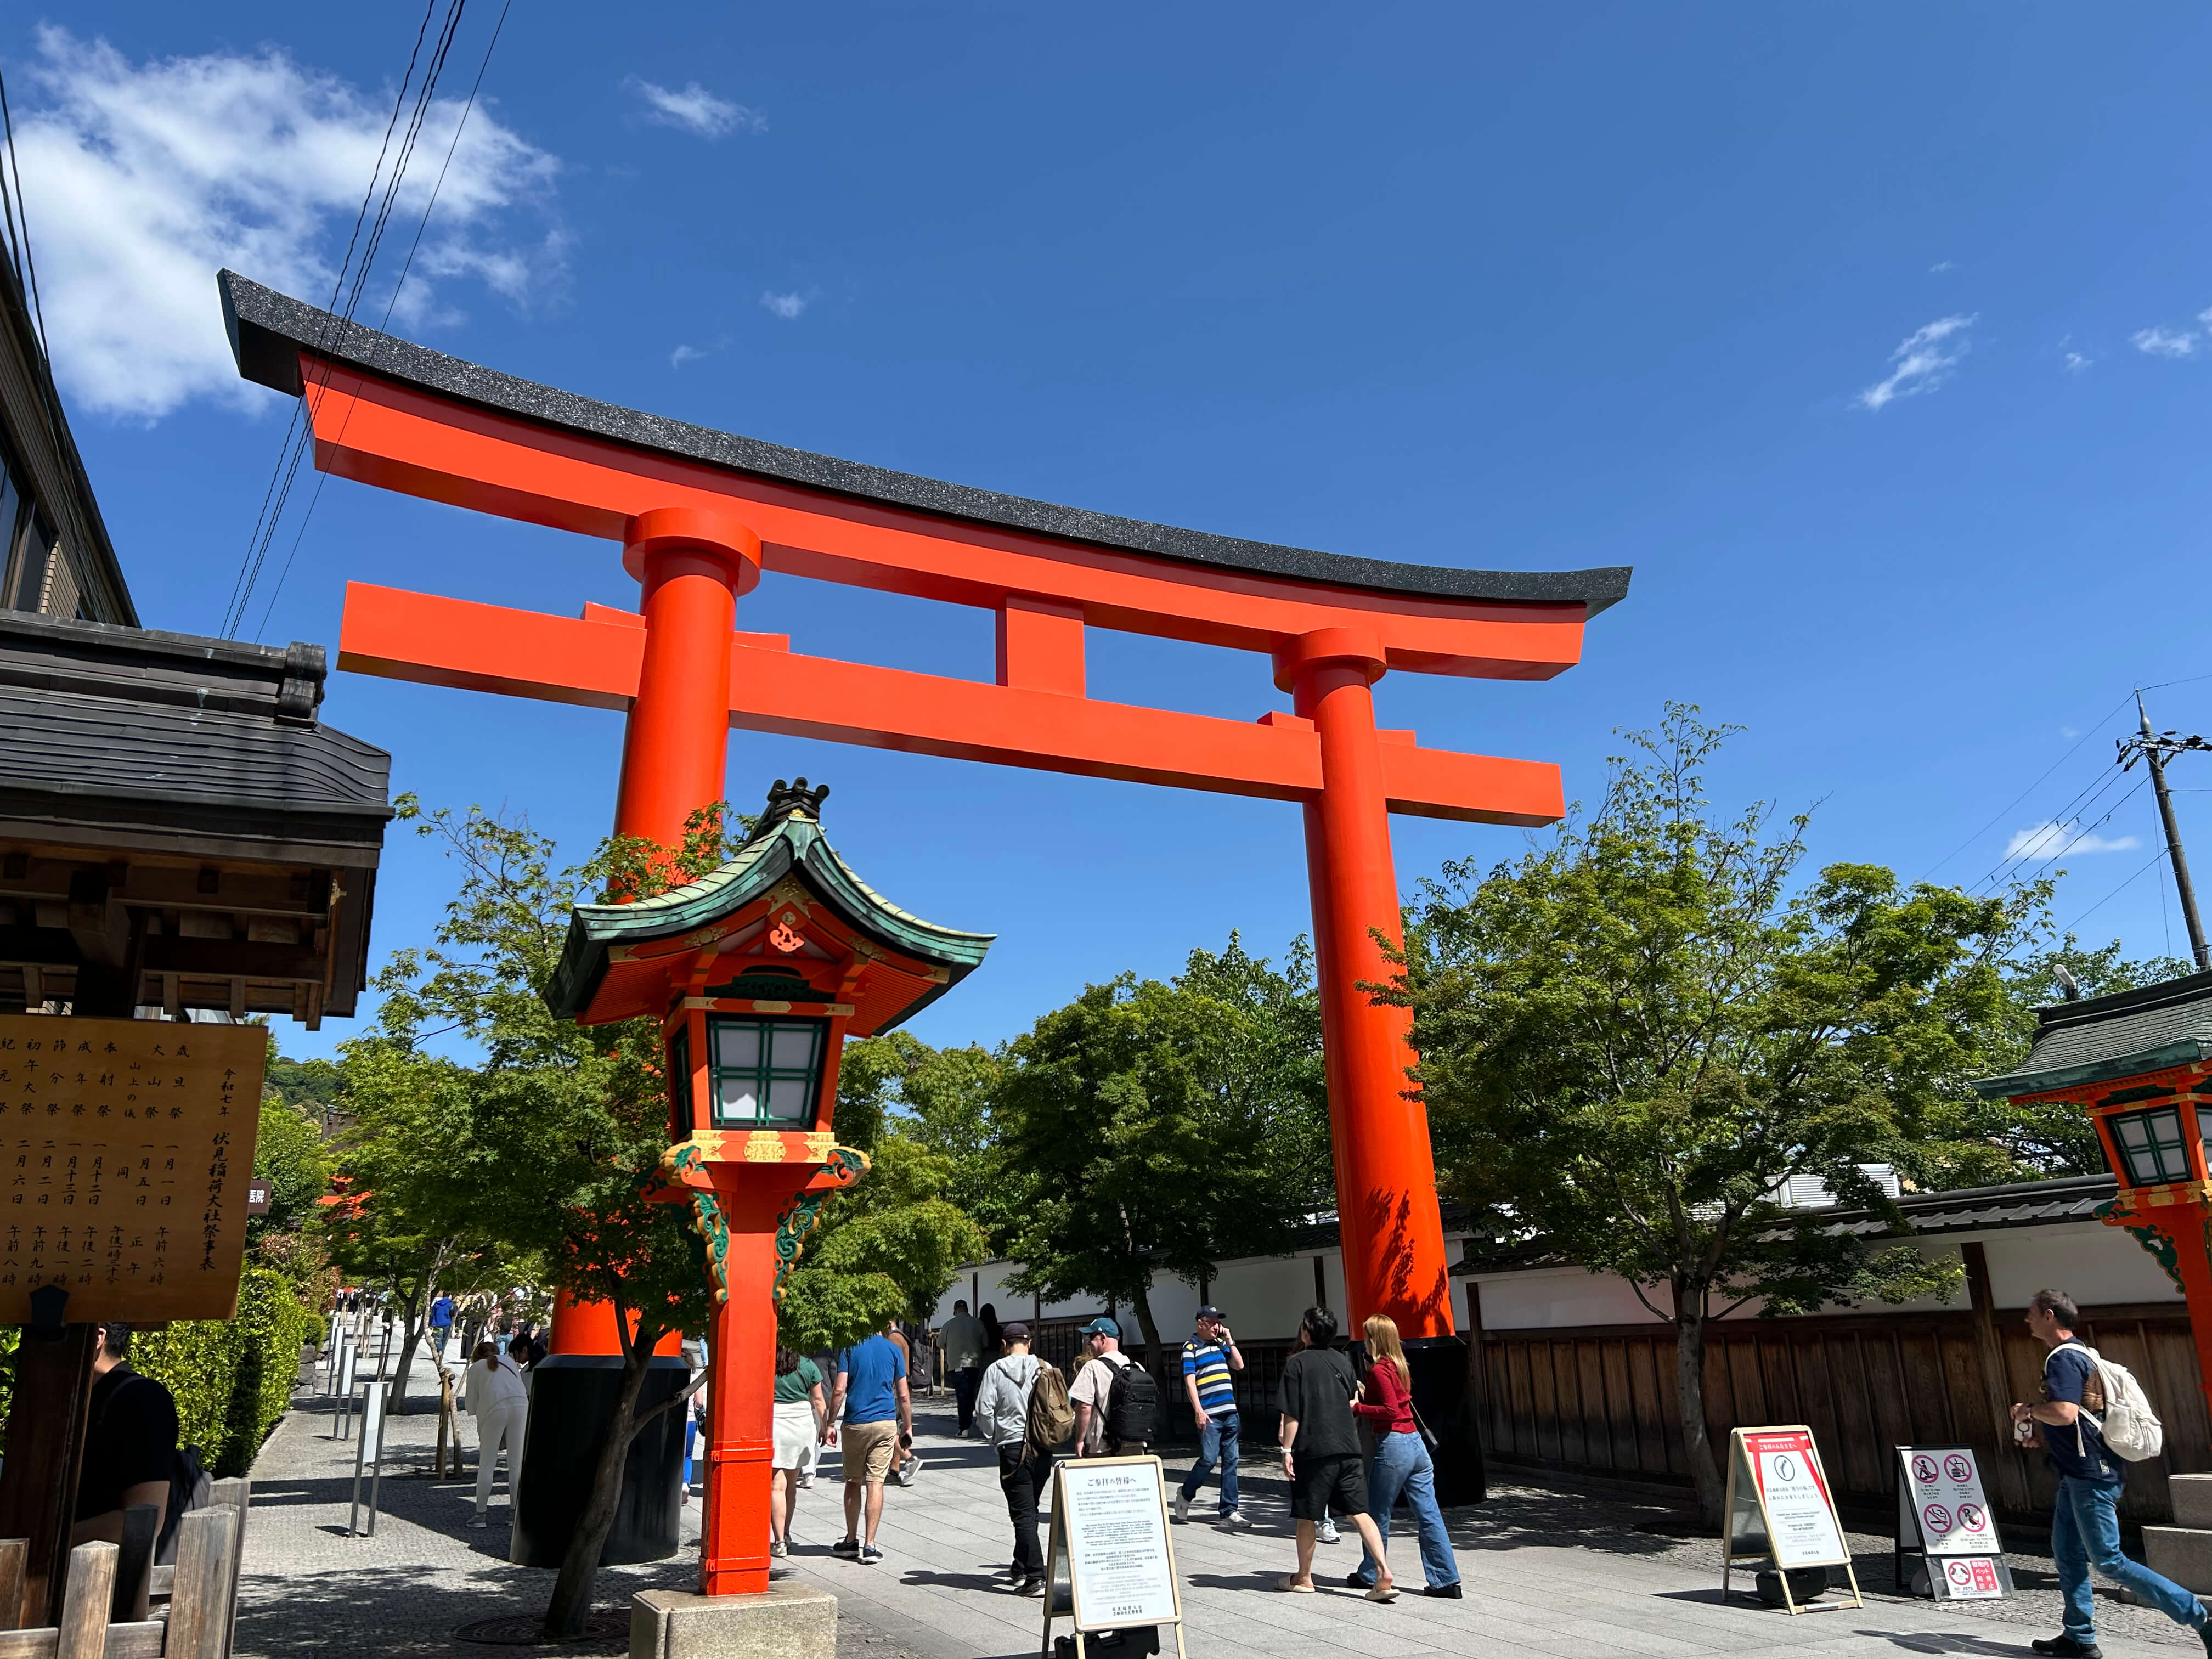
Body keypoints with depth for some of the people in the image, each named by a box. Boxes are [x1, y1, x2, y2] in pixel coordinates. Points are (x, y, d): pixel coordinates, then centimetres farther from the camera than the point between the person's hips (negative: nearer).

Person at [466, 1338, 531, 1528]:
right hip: (520, 1406, 3)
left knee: (486, 1465, 8)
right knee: (517, 1465, 8)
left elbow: (472, 1403, 12)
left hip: (494, 1409, -2)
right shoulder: (509, 1361, 25)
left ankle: (480, 1514, 8)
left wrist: (479, 1420, 31)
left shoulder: (476, 1367, 17)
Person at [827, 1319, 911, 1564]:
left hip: (855, 1424, 0)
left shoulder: (850, 1348, -1)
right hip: (886, 1424, 0)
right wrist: (908, 1427, 13)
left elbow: (839, 1391, -8)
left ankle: (851, 1542, 21)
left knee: (853, 1482, 14)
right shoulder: (894, 1350, 2)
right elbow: (903, 1396, 3)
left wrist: (830, 1424, 0)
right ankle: (870, 1546, -1)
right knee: (876, 1484, 1)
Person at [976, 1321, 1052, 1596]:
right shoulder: (1044, 1369, 3)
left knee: (1023, 1514, -2)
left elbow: (984, 1411, -6)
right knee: (1030, 1510, 19)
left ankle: (1036, 1578, -6)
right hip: (1043, 1449, 4)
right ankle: (1021, 1569, 26)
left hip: (1013, 1448, -4)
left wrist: (994, 1442, 8)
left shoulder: (996, 1370, -4)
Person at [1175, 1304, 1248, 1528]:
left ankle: (1229, 1511, 10)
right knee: (1209, 1459, -10)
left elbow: (1239, 1365, 14)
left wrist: (1229, 1339, 6)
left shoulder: (1221, 1344, 16)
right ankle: (1185, 1495, 14)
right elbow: (1190, 1380, -10)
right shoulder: (1191, 1347, -3)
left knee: (1231, 1461, 5)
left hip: (1229, 1411, 6)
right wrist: (1198, 1410, -18)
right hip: (1209, 1415, -6)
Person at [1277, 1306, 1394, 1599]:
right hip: (1348, 1448, 5)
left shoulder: (1296, 1363, -5)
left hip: (1313, 1450, -5)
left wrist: (1287, 1449, -5)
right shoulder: (1343, 1361, 11)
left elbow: (1292, 1413, -9)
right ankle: (1385, 1575, -9)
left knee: (1307, 1517, 9)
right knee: (1359, 1513, 3)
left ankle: (1304, 1578, 22)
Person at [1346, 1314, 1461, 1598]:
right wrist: (1365, 1393, 21)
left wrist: (1357, 1408, -13)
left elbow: (1391, 1411, -19)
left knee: (1378, 1514, 8)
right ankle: (1447, 1580, 5)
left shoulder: (1380, 1370, -11)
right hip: (1415, 1443, 8)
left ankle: (1369, 1575, 20)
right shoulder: (1400, 1366, 13)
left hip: (1392, 1446, -8)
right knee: (1429, 1516, 6)